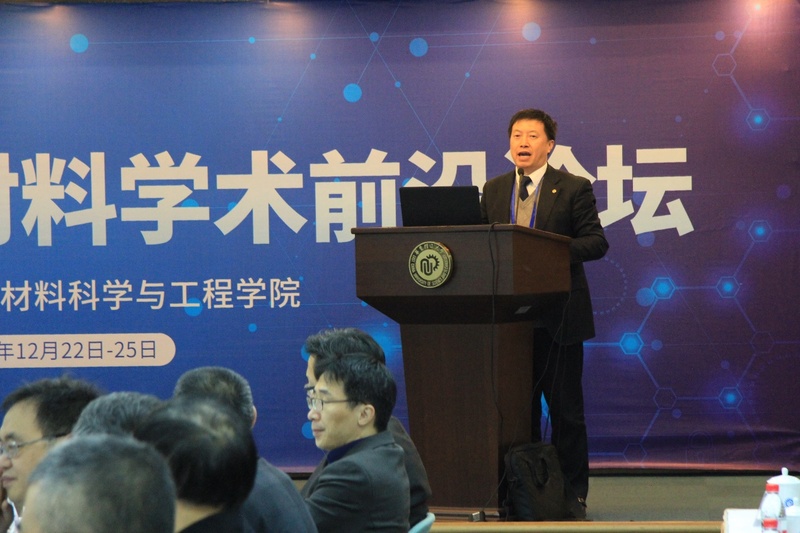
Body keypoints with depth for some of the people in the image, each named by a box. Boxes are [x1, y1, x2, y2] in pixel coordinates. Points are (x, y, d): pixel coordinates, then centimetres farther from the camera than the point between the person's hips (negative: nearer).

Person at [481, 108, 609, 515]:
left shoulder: (573, 189, -2)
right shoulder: (493, 191, 11)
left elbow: (597, 242, -7)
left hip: (559, 318, -4)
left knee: (565, 409, 2)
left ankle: (573, 494, 10)